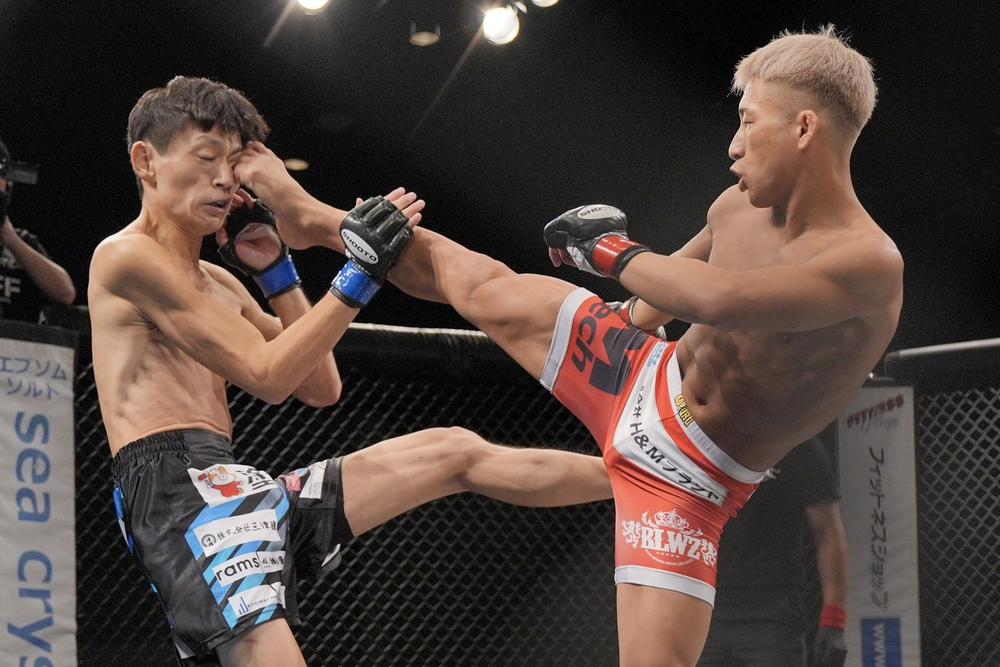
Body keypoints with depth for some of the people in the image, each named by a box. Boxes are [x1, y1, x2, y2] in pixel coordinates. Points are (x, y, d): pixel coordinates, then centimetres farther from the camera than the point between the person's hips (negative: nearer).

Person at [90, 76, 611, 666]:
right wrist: (358, 277, -13)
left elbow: (320, 388, 22)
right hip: (179, 494, -9)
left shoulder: (216, 283, 24)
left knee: (457, 453, 11)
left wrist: (277, 272, 15)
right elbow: (266, 375, -12)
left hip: (243, 495, 9)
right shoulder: (127, 257, -5)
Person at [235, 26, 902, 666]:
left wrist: (615, 252, -28)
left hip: (685, 476, -6)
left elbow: (718, 299, -45)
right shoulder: (739, 207, -5)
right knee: (484, 286, 15)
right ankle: (312, 217, 38)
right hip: (644, 377, 7)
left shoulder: (870, 265, -30)